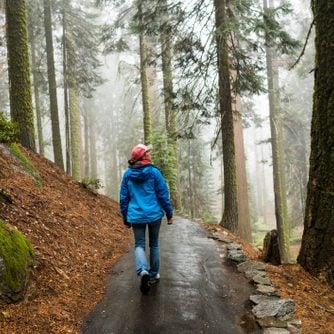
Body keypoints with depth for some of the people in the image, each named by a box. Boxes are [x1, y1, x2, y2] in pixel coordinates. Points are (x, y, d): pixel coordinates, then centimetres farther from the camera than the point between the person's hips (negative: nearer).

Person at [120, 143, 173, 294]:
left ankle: (142, 270, -19)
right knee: (154, 244, 15)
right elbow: (163, 195, -7)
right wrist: (169, 214, 4)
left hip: (136, 215, 1)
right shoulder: (154, 172, -8)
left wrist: (126, 218, 15)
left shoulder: (127, 174, 1)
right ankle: (153, 275, 22)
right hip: (154, 214, -1)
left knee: (139, 244, 7)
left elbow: (123, 198, 6)